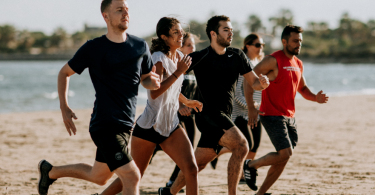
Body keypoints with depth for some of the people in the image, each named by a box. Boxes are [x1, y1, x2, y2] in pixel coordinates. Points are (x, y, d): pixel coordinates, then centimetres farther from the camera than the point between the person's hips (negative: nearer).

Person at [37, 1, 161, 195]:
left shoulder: (140, 46, 6)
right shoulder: (93, 48, -6)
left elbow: (145, 79, 19)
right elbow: (64, 72, 8)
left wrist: (153, 81, -6)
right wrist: (64, 107, -1)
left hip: (126, 125, 6)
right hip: (105, 125, -6)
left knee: (98, 177, 21)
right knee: (132, 177, -17)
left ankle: (50, 171, 43)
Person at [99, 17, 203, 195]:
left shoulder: (179, 57, 9)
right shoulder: (159, 58, -15)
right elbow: (155, 92, -28)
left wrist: (186, 102, 32)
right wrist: (178, 72, -25)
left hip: (171, 126, 7)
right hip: (149, 126, -6)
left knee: (191, 169, -11)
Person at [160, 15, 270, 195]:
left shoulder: (237, 56, 9)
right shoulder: (199, 58, -6)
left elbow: (253, 82, 11)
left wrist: (262, 83, -11)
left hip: (224, 118, 6)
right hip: (208, 114, -6)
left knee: (198, 163, 11)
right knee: (241, 146, -24)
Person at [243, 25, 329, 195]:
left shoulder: (298, 64, 13)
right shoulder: (274, 60, -11)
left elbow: (302, 88, 24)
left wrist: (315, 98, 3)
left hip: (289, 117, 8)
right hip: (272, 115, -8)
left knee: (283, 159, 6)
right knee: (285, 153, -17)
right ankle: (251, 165, 7)